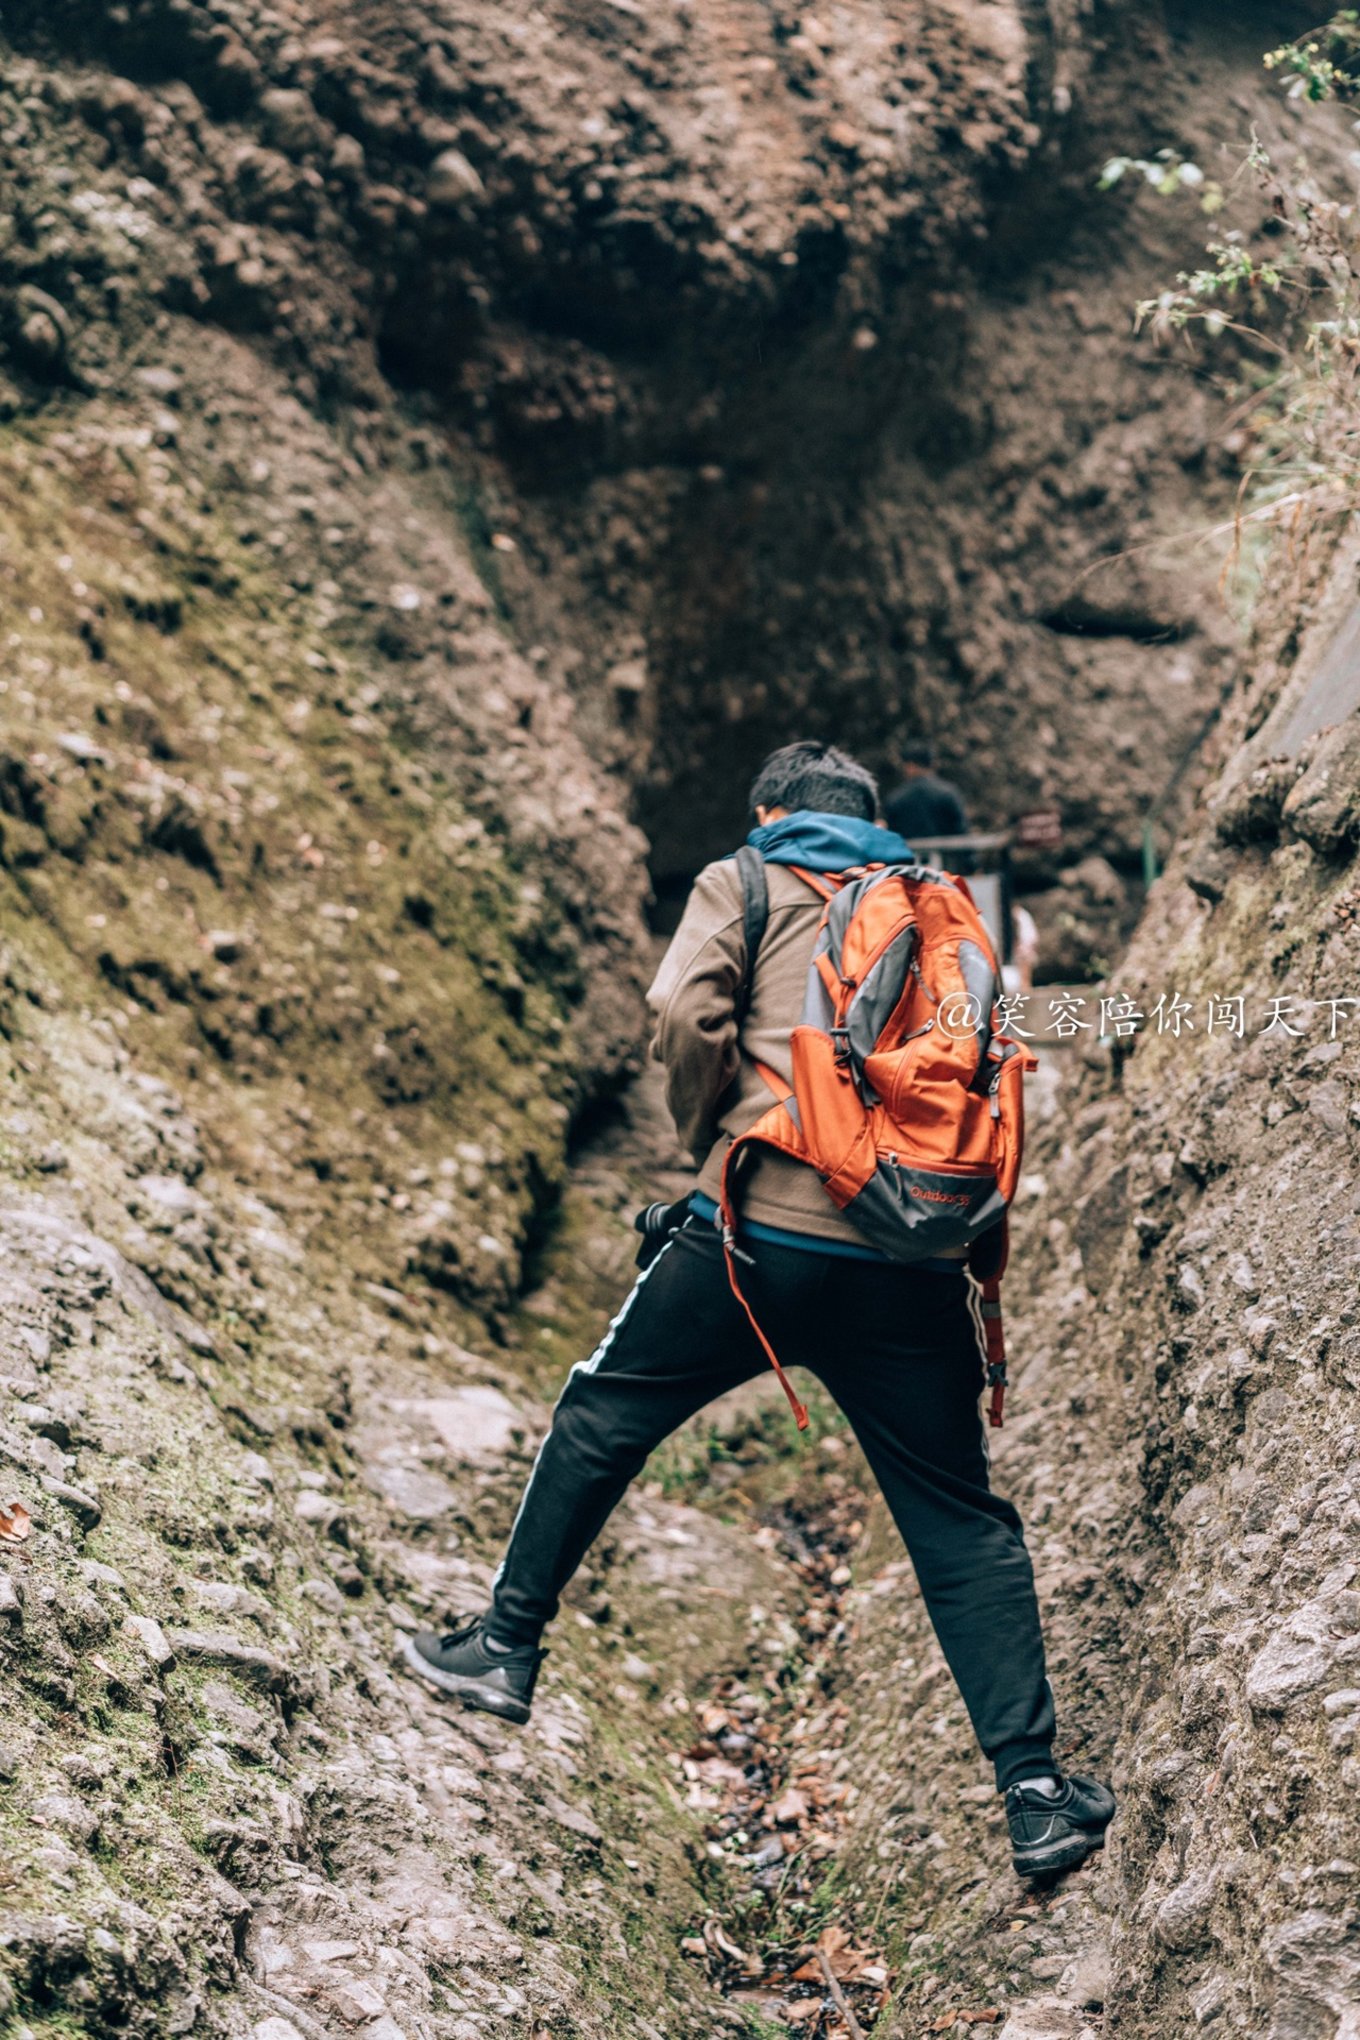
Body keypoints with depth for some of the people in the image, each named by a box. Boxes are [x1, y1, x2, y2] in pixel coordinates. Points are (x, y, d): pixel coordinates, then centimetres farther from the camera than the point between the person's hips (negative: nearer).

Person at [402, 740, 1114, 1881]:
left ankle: (507, 1647, 26)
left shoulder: (744, 883, 11)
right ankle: (1035, 1795, 4)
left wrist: (713, 1147, 9)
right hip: (916, 1265, 3)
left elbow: (690, 1019, -6)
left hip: (762, 1227, -3)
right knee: (961, 1518, 8)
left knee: (603, 1415, 18)